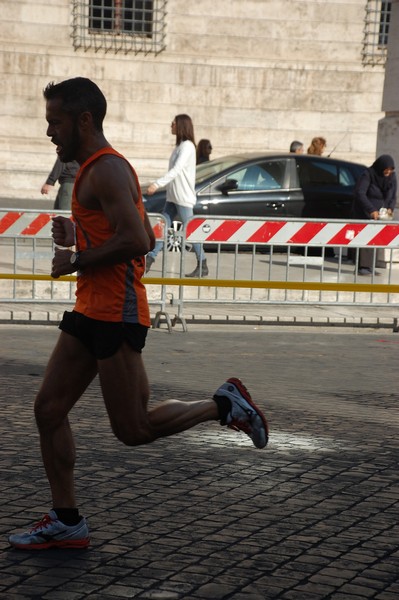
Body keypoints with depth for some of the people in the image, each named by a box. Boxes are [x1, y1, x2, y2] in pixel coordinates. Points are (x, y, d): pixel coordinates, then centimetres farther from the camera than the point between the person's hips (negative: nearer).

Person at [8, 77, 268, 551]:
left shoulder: (106, 171, -14)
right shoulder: (96, 169, 19)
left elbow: (135, 241, -27)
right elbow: (145, 239, 24)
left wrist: (75, 261, -16)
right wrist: (75, 239, 14)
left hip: (116, 315, -10)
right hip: (91, 312, 10)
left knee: (134, 430, -3)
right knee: (48, 409, 7)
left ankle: (225, 405, 12)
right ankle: (66, 521, 13)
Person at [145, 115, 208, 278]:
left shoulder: (187, 146, -14)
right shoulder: (179, 145, 16)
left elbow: (176, 170, -24)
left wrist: (157, 184, -31)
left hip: (183, 197, -9)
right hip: (172, 197, 9)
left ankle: (203, 267, 2)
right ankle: (149, 262, 5)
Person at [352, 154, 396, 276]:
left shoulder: (392, 178, 2)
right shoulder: (368, 174, -16)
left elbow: (393, 196, 11)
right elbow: (359, 193, -23)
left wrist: (390, 208, -10)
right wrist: (371, 210, -31)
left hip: (379, 213, 5)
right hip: (364, 213, -5)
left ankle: (369, 267, 4)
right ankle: (363, 267, -15)